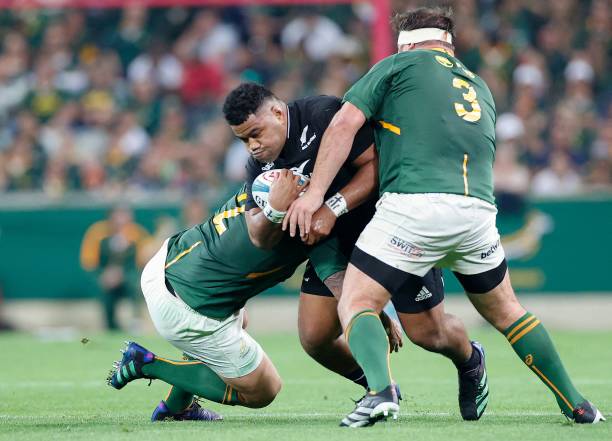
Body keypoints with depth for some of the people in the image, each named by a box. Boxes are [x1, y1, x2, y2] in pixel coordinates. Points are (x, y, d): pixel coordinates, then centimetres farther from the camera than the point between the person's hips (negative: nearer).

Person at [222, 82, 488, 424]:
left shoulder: (324, 114, -24)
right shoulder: (261, 163, -3)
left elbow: (377, 164, -26)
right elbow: (260, 238, -8)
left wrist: (332, 209, -34)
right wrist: (276, 210, -30)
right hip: (338, 243, 6)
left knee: (429, 333, 0)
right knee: (314, 338, -3)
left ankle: (471, 363, 36)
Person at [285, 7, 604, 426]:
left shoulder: (400, 64, 12)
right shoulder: (479, 87, 30)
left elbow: (344, 125, 2)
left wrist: (315, 193, 2)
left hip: (414, 206, -5)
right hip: (478, 212, 5)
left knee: (356, 306, 2)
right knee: (505, 312, 25)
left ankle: (381, 392, -24)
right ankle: (576, 404, 24)